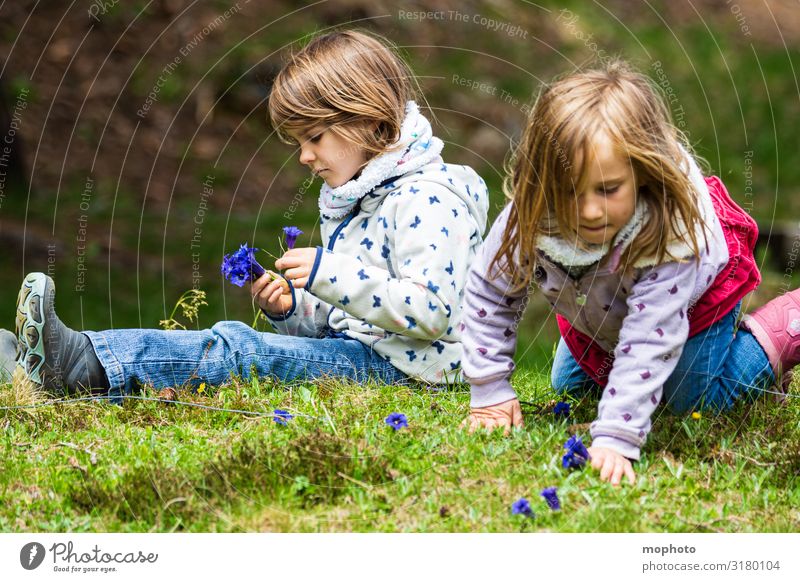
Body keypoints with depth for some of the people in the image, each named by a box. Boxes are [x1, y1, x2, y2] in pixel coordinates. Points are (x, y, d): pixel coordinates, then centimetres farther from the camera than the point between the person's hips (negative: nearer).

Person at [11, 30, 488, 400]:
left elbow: (431, 311, -23)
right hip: (353, 350, 9)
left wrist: (329, 272, -22)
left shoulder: (426, 198, -11)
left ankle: (87, 363, -36)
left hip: (395, 364, -9)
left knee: (234, 348, -26)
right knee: (235, 341, -11)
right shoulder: (349, 200, 22)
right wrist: (292, 309, 3)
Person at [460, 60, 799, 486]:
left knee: (694, 401, 1)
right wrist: (489, 392, -22)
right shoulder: (529, 217, -37)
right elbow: (488, 290, -21)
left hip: (697, 294, -5)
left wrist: (615, 438, -56)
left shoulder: (671, 237, -47)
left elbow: (646, 348, -48)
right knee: (569, 386, 16)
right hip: (599, 308, 5)